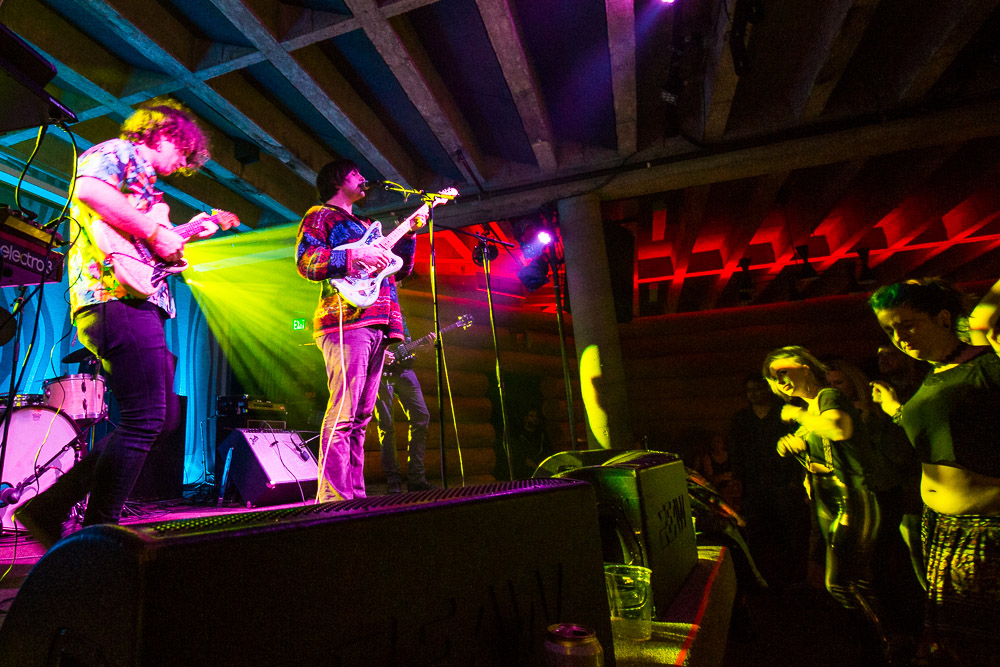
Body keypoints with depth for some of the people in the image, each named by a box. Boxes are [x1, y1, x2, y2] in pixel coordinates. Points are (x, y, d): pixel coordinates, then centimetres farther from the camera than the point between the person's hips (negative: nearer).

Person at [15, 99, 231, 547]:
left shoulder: (144, 181, 32)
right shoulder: (119, 152, 5)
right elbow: (88, 188, -18)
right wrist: (154, 232, -15)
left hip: (137, 302, 10)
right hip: (116, 296, -10)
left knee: (153, 420, 9)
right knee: (143, 421, -12)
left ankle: (49, 508, 15)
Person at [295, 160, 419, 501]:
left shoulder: (365, 227, 32)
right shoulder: (320, 216, 11)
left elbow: (400, 269, 28)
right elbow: (305, 261, -6)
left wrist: (408, 234, 16)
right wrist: (356, 256, -16)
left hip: (378, 325, 8)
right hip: (346, 320, -8)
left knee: (361, 417, 6)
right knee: (342, 414, -15)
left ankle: (355, 496, 10)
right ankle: (334, 498, -13)